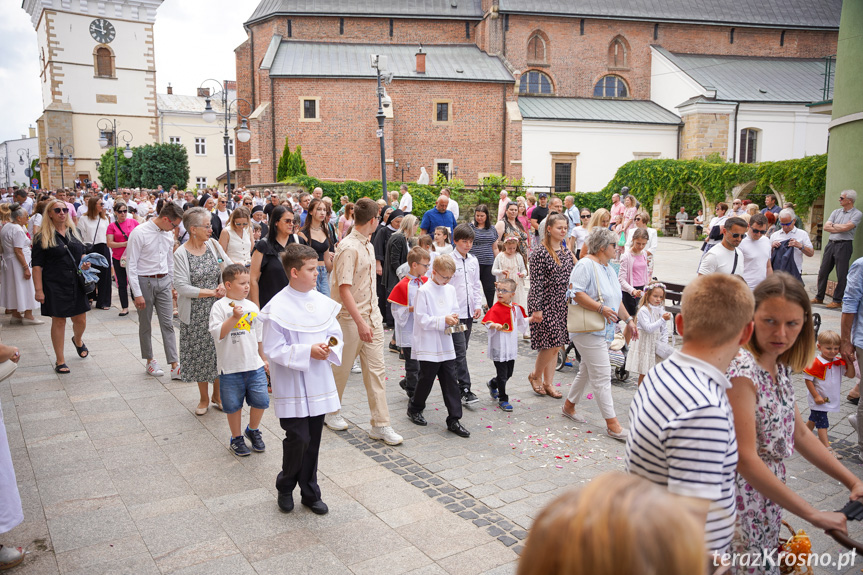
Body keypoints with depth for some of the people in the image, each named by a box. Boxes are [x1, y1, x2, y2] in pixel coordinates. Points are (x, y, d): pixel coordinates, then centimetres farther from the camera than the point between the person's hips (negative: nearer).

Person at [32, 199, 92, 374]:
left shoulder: (74, 233, 10)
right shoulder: (42, 238, -5)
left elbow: (82, 253, 23)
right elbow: (37, 266, -7)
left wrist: (84, 264, 0)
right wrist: (38, 290, -13)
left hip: (76, 284, 4)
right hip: (54, 286, -4)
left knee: (81, 320, 9)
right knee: (58, 321, 2)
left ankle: (77, 340, 44)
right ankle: (60, 360, 13)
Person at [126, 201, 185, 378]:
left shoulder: (168, 234, 4)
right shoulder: (139, 233, -15)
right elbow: (131, 264, -14)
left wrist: (172, 284, 17)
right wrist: (137, 294, -15)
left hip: (163, 281, 5)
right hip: (144, 282, -5)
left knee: (168, 324, 1)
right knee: (145, 325, 10)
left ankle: (175, 366, 1)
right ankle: (150, 360, 26)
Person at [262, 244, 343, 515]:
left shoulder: (323, 302, 4)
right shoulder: (278, 307, -13)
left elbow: (337, 334, 11)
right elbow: (273, 349, -14)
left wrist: (331, 346, -11)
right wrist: (308, 351, -20)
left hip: (318, 384, 5)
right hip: (292, 387, -5)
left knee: (313, 440, 13)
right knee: (298, 439, -4)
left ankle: (310, 493, 28)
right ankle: (285, 487, 23)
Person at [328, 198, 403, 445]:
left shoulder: (368, 245, 10)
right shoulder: (348, 248, -17)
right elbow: (344, 289, -22)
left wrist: (372, 316, 18)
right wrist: (360, 323, -26)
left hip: (372, 315, 8)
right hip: (351, 318, -7)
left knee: (376, 370, 5)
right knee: (342, 368, 10)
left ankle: (380, 425, 10)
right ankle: (331, 411, 33)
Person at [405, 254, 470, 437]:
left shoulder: (450, 290, 9)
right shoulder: (424, 291, -11)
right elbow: (421, 319, -14)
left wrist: (454, 319, -5)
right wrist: (443, 321, -21)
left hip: (446, 345, 6)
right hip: (429, 345, -5)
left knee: (451, 382, 4)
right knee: (426, 380, 8)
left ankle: (454, 420, 9)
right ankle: (414, 408, 32)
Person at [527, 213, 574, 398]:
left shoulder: (565, 251, 10)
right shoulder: (540, 252, -12)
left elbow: (570, 278, 16)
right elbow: (536, 282, -14)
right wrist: (536, 308, -17)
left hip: (562, 304, 7)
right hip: (545, 304, -7)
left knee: (555, 345, 10)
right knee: (551, 343, -8)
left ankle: (548, 383, 21)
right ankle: (535, 375, 16)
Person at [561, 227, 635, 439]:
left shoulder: (608, 268, 17)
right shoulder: (585, 265, -14)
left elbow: (616, 300, 24)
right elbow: (575, 292, -25)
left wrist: (628, 320, 21)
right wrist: (601, 308, -27)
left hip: (604, 330, 10)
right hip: (589, 330, -10)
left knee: (587, 371, 18)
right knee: (602, 376, -7)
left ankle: (569, 406, 34)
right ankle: (612, 424, -2)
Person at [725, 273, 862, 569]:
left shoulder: (780, 367, 3)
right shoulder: (741, 370, -24)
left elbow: (799, 434, 14)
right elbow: (745, 458, -27)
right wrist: (813, 515, -22)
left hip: (770, 495, 8)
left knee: (766, 566, 18)